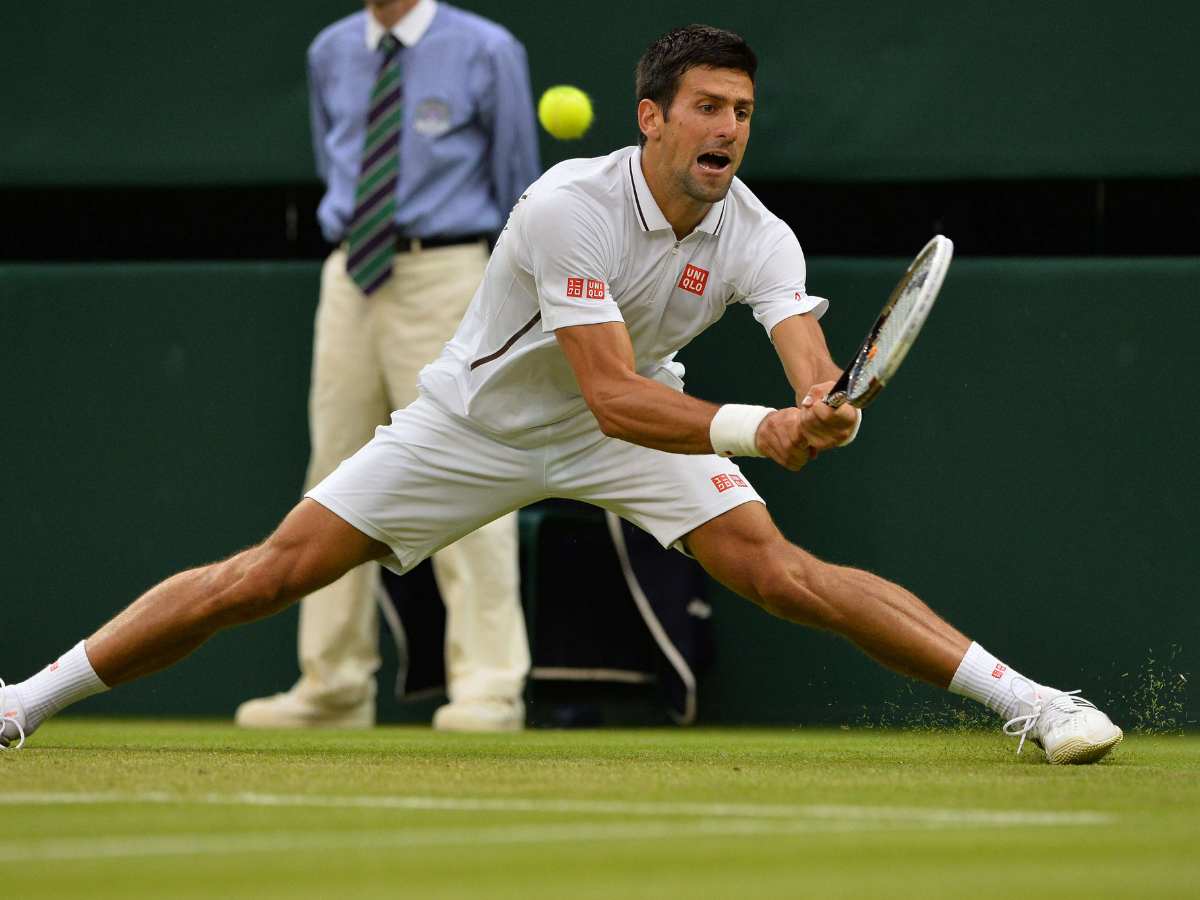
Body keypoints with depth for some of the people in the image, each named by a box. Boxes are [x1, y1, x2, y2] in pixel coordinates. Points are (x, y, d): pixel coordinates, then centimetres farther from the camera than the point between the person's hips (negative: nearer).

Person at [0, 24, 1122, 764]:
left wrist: (826, 412, -59)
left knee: (778, 572, -21)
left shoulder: (757, 239, -19)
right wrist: (754, 429, -54)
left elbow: (813, 369, -34)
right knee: (269, 575, -7)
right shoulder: (569, 206, -32)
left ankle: (1026, 698, -17)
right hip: (480, 420, -2)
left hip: (631, 423, 2)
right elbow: (615, 397, -39)